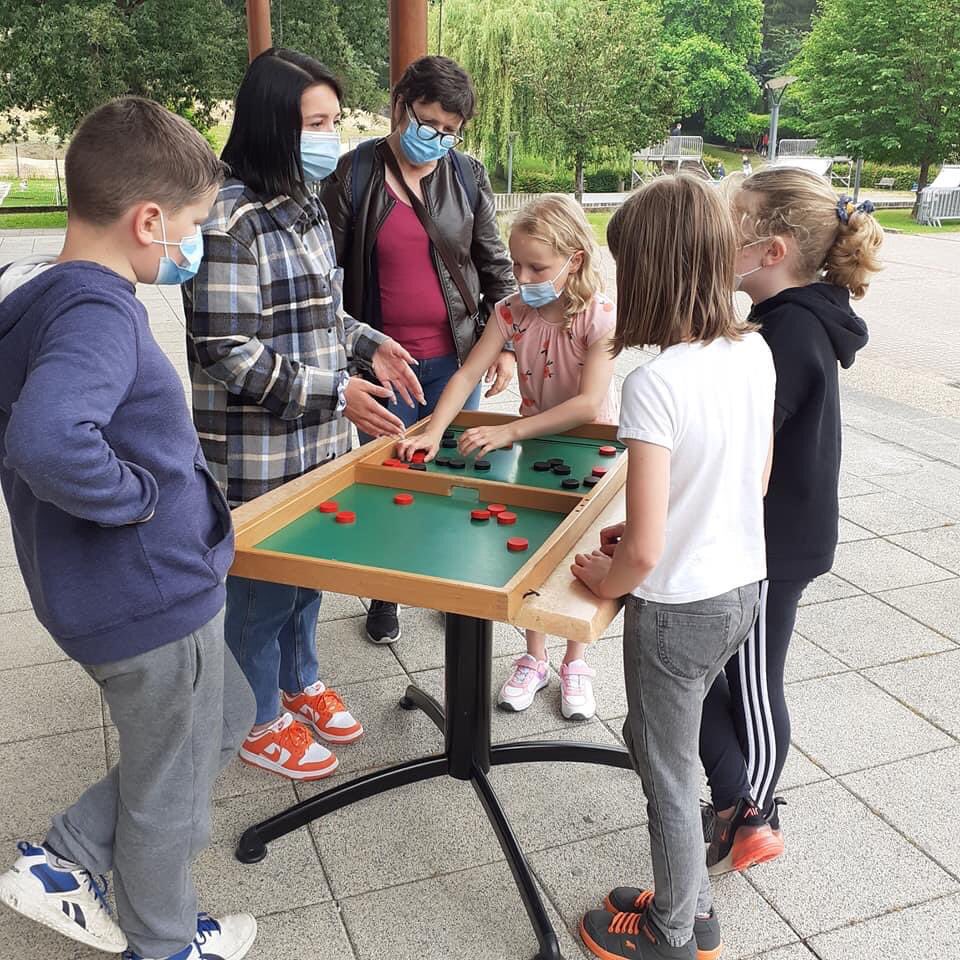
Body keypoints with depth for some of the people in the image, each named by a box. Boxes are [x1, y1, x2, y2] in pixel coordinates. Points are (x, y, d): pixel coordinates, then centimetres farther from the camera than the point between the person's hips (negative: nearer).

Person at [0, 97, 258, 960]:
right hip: (153, 600, -9)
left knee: (224, 721, 28)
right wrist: (140, 493, -25)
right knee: (171, 788, 16)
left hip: (110, 592, 9)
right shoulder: (98, 311, -26)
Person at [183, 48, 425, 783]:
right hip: (257, 452, -8)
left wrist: (369, 344, 3)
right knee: (263, 582, 8)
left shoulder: (307, 205, 8)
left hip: (320, 441, 8)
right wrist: (336, 392, -22)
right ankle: (260, 722, 30)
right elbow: (226, 353, -22)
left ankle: (301, 681, 45)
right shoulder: (230, 219, -20)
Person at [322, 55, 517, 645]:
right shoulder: (353, 174, -5)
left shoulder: (469, 177, 2)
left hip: (454, 360, 2)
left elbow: (495, 266, 7)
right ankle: (385, 596, 28)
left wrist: (505, 344, 0)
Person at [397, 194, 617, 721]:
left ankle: (574, 664, 27)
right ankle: (534, 658, 27)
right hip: (531, 442, 4)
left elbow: (588, 403, -32)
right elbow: (466, 374, -16)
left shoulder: (601, 317, -24)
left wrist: (509, 431, -36)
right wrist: (434, 432, -31)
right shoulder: (512, 311, -11)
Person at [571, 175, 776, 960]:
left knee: (669, 771, 14)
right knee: (661, 741, 26)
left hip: (679, 606, -7)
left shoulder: (656, 382, -26)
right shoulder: (756, 353, -4)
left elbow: (644, 551, -26)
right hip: (745, 587, 7)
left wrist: (603, 578, -6)